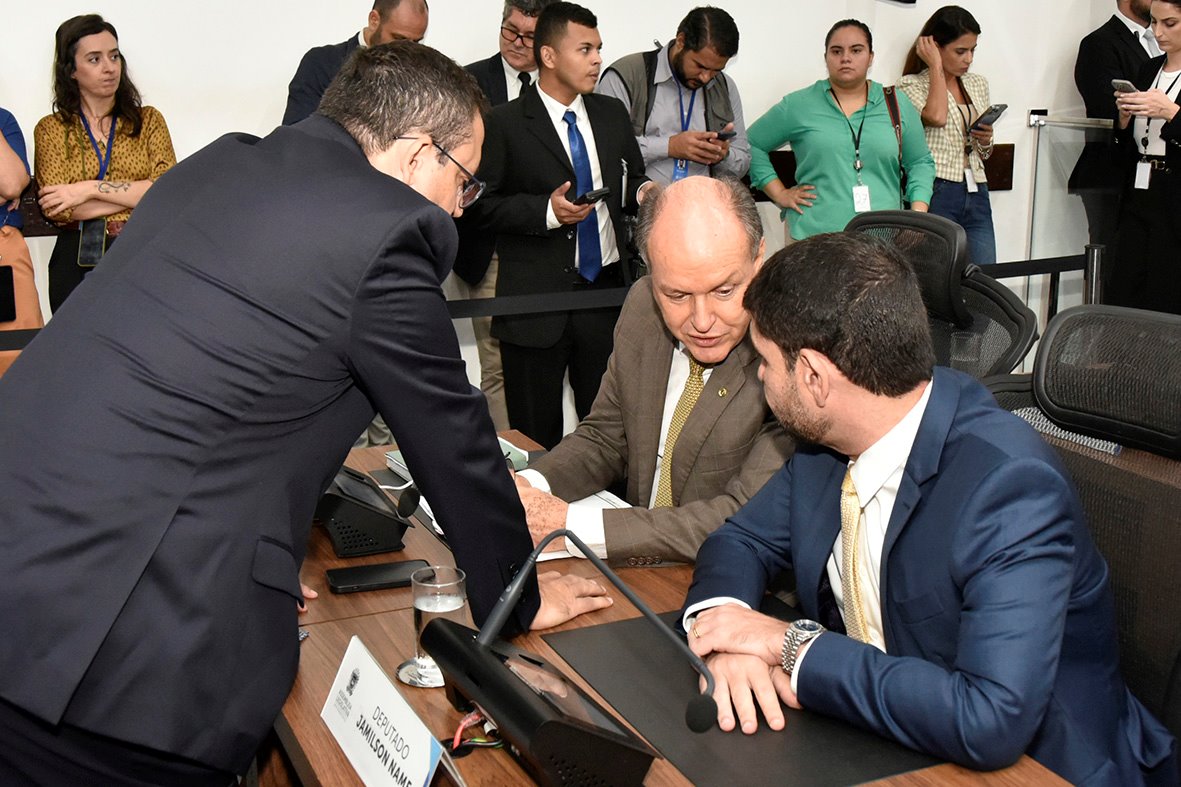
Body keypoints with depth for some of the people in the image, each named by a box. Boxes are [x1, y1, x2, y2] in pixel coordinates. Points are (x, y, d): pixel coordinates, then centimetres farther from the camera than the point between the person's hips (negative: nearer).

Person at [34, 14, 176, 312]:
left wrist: (91, 189, -10)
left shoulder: (149, 120, 10)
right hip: (78, 261, 0)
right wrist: (139, 195, -8)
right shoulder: (51, 129, 8)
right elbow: (56, 208, -6)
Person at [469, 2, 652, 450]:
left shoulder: (612, 114, 11)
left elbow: (631, 180, 21)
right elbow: (483, 206, -6)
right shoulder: (506, 123, -5)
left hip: (607, 292, 4)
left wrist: (643, 191, -3)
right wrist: (547, 210, -20)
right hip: (537, 301, -4)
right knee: (536, 435, 6)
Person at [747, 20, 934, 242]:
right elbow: (752, 145, 9)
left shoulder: (898, 106, 9)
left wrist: (918, 215, 0)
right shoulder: (797, 106, 4)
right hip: (814, 234, -1)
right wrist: (780, 194, 2)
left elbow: (920, 163, 15)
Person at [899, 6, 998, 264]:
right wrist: (935, 66, -7)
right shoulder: (912, 85, 1)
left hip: (976, 195, 6)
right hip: (937, 194, -6)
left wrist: (986, 141, 2)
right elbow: (937, 116, -21)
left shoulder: (978, 84, 18)